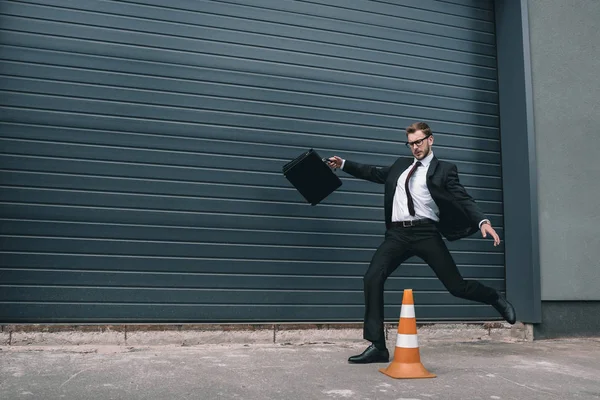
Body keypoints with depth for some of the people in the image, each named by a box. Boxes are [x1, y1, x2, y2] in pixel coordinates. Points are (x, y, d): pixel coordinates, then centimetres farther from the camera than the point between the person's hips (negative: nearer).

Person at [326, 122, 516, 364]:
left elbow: (463, 199, -3)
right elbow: (377, 174, 32)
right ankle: (377, 346, -9)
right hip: (398, 234, 4)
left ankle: (496, 299, 32)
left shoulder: (444, 170, 6)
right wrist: (344, 164, 28)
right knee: (372, 278, -14)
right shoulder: (400, 165, 20)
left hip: (426, 233, -4)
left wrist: (482, 221, -21)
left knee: (456, 285, -2)